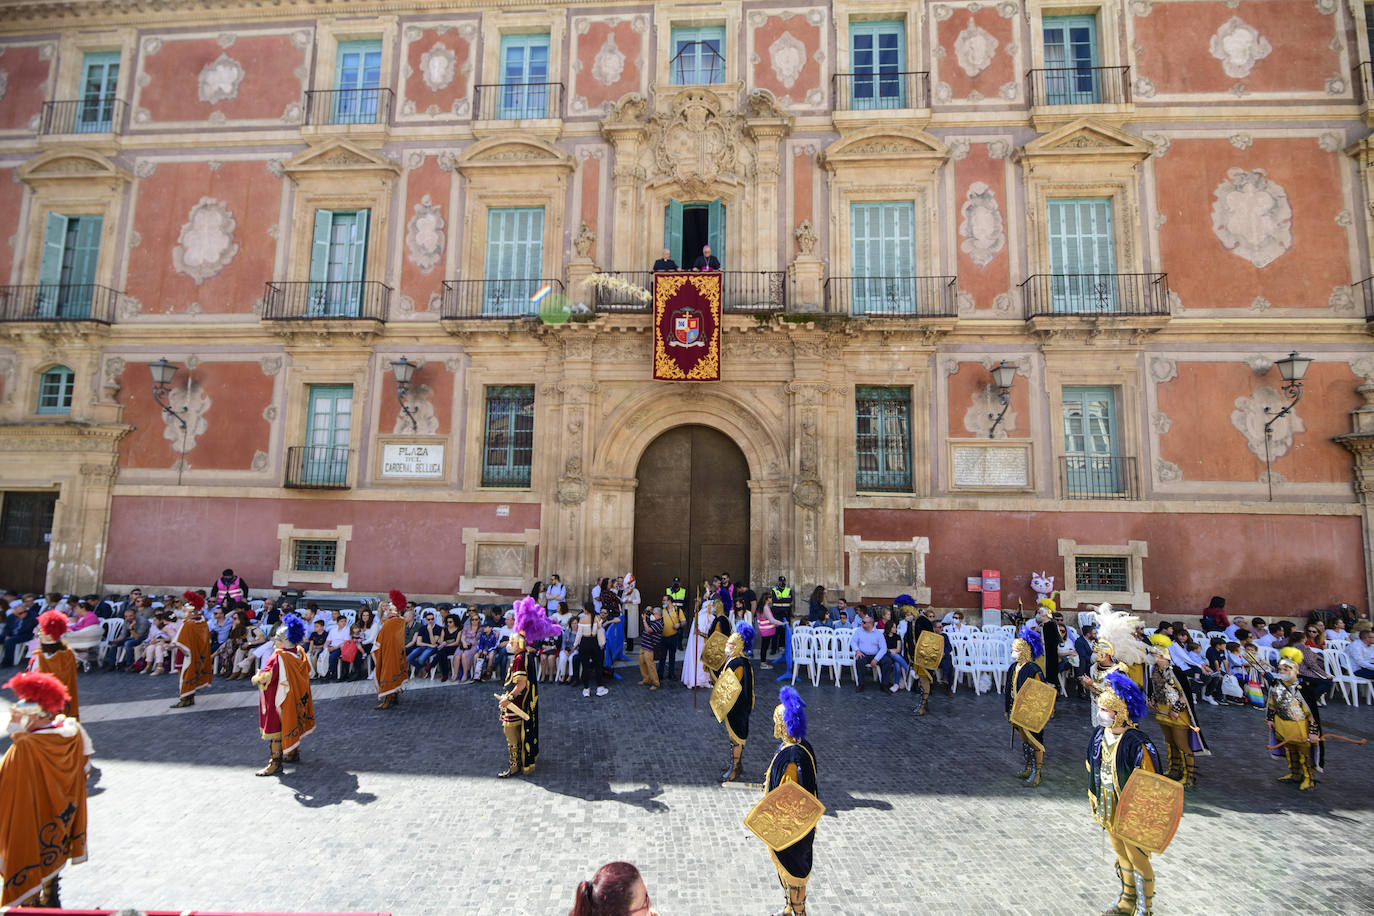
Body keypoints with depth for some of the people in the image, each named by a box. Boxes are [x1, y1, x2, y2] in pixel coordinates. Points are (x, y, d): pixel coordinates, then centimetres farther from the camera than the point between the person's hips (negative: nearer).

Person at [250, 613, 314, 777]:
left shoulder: (278, 657, -24)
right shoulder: (300, 653, -3)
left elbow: (264, 677, -28)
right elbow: (307, 672, 9)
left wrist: (256, 678, -8)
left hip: (279, 700, -8)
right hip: (296, 699, 8)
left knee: (274, 728, 3)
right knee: (292, 724, 21)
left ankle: (275, 762, 9)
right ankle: (293, 753, 34)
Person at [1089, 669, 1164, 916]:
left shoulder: (1137, 745, -27)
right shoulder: (1098, 735, -6)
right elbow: (1093, 771, 9)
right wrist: (1094, 801, 15)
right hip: (1108, 812, 7)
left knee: (1139, 862, 13)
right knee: (1122, 857, 24)